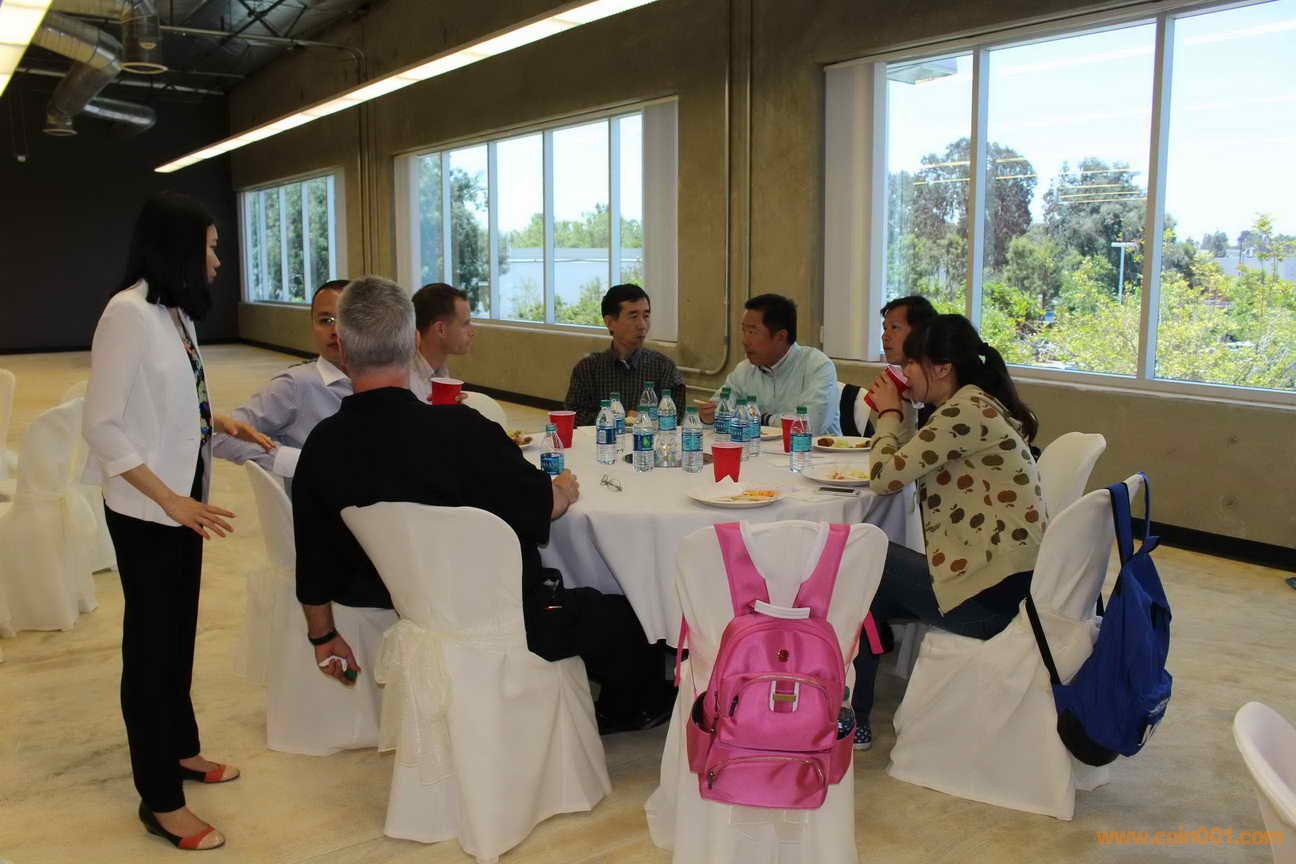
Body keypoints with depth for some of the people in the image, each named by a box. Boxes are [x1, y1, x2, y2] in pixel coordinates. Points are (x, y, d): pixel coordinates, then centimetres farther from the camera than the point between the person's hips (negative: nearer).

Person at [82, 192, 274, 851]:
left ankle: (180, 750, 38)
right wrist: (169, 500, -23)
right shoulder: (128, 313, -19)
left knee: (178, 635, 20)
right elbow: (101, 425, -21)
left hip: (181, 501, 8)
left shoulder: (172, 311, 6)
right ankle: (159, 800, 17)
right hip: (146, 510, -8)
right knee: (150, 646, 4)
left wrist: (223, 423, 7)